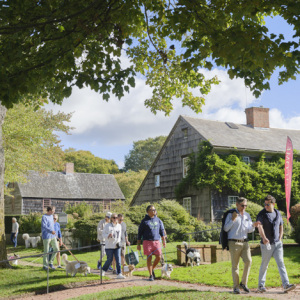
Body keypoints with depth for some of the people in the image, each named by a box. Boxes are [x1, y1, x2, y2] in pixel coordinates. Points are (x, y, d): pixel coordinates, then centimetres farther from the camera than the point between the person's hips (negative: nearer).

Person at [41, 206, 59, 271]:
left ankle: (50, 262, 19)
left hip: (53, 236, 8)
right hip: (46, 236, -8)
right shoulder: (44, 217, -12)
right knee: (46, 251, -1)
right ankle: (45, 265, 10)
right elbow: (44, 226, -25)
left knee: (56, 249, 5)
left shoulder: (51, 216, 14)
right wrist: (51, 231, -37)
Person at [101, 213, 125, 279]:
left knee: (118, 260, -6)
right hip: (109, 246, -3)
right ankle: (103, 270, 31)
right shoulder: (107, 226, -2)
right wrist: (108, 235, -22)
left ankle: (119, 274, -6)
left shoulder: (119, 226, 11)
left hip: (117, 246, 3)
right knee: (109, 260, 5)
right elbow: (103, 234, -2)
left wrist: (118, 242, 14)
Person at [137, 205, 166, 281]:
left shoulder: (158, 220, 11)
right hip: (147, 241, -3)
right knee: (149, 258, -1)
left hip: (156, 241, 3)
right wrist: (138, 244, 1)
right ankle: (151, 275, 8)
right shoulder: (144, 221, 0)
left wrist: (164, 240, 8)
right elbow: (140, 233, 3)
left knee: (158, 257, -4)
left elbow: (162, 230, 16)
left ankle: (152, 269, 22)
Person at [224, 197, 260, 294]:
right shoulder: (231, 215, 0)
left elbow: (249, 230, 17)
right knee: (235, 265, -1)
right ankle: (236, 287, 6)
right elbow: (226, 228, -4)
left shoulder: (247, 215, 15)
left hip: (245, 242, 4)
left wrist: (253, 225, -4)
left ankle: (243, 283, 2)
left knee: (248, 261, -13)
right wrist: (232, 219, -16)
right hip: (234, 243, -4)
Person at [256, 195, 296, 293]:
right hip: (266, 244, -3)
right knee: (264, 265, 5)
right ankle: (261, 286, 17)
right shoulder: (261, 214, -8)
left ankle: (286, 285, -10)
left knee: (281, 263, -5)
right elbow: (260, 227, -23)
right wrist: (264, 238, -39)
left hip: (277, 244, 3)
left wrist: (280, 239, 7)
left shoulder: (278, 213, 8)